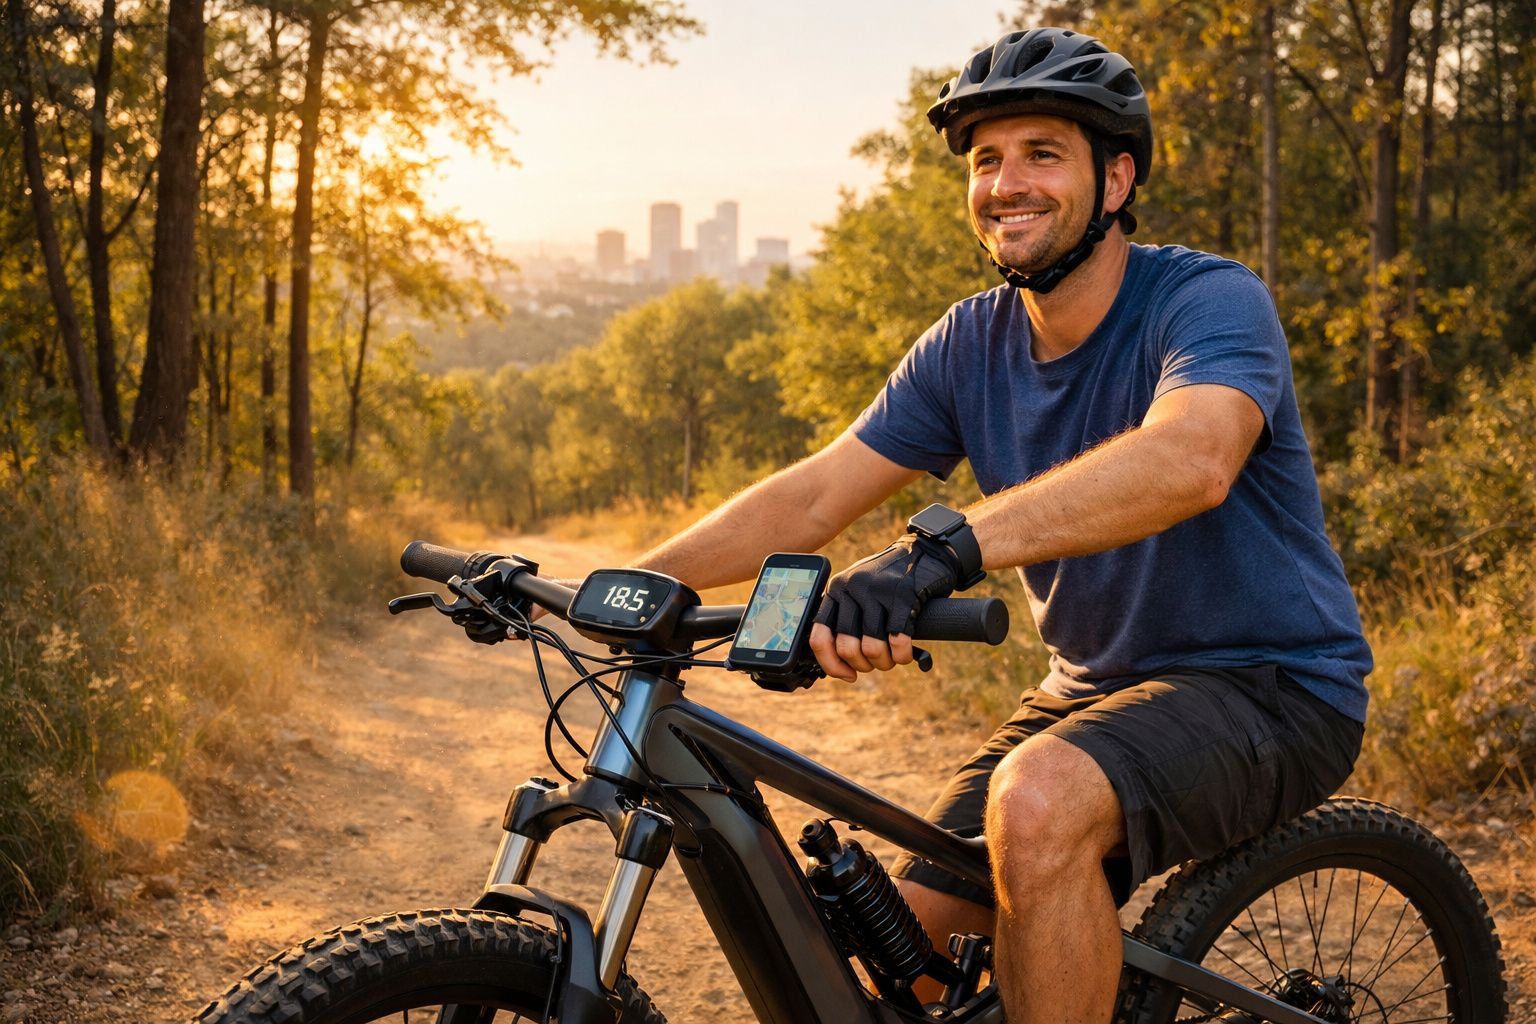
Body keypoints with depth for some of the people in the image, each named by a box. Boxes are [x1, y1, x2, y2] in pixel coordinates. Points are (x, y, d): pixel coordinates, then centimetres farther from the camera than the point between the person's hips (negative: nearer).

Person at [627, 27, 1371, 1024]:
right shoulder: (972, 343, 1)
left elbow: (1190, 459, -40)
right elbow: (811, 498, -3)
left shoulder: (1211, 299, -17)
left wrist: (945, 547, -52)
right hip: (1095, 686, 7)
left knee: (1040, 797, -35)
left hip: (1268, 684, -6)